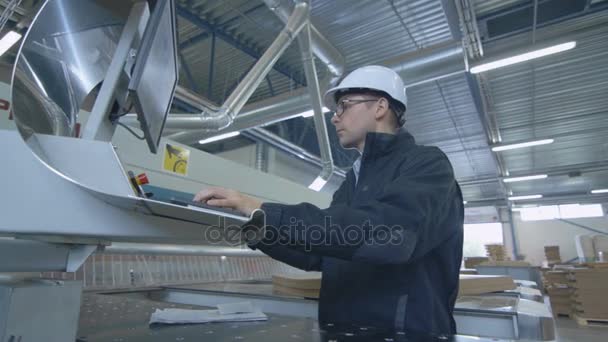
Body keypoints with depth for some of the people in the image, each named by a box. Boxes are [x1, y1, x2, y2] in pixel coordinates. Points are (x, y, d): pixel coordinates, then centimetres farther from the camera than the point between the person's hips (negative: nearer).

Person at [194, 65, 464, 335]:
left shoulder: (427, 164, -9)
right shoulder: (353, 180, 14)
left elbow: (389, 230, -27)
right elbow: (317, 253, 15)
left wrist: (266, 214, -27)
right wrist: (254, 232, 3)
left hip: (406, 333, -6)